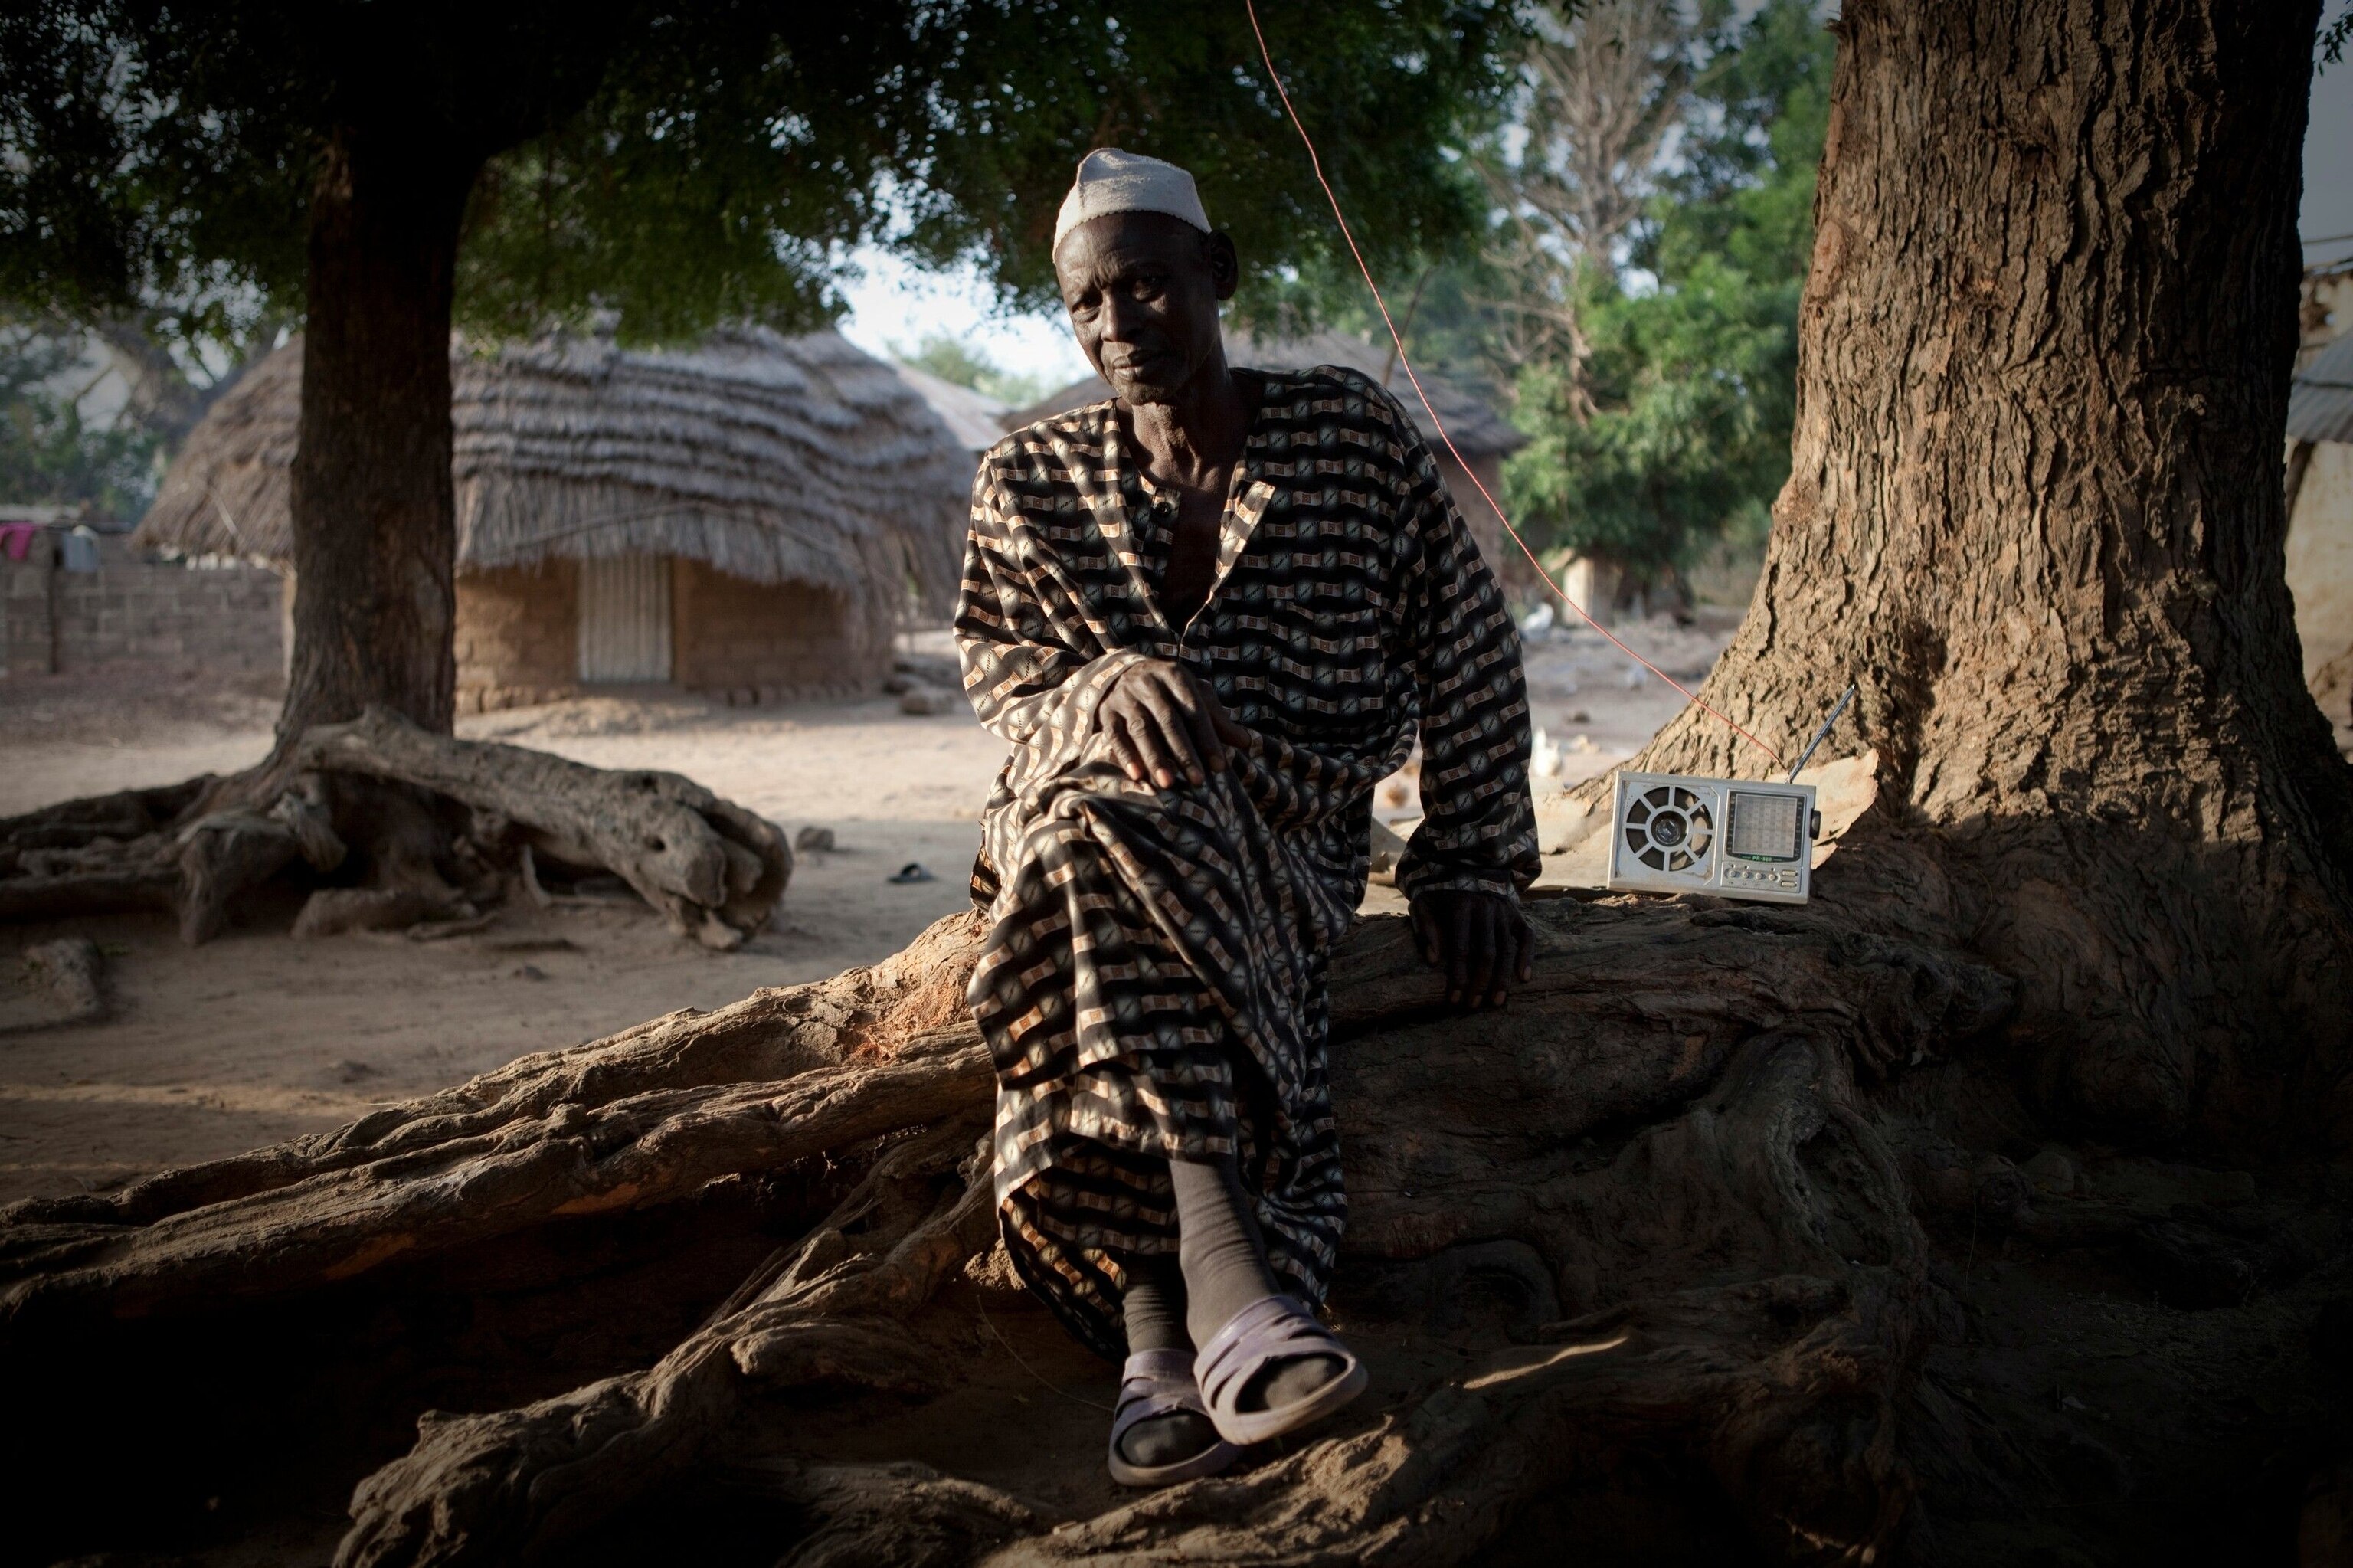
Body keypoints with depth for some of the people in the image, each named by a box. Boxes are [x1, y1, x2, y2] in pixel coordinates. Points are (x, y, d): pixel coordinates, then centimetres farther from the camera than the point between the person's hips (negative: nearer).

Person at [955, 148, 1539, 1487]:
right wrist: (1106, 686, -18)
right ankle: (1221, 1268, -47)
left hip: (1290, 836, -2)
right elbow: (997, 663, 5)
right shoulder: (1032, 483, 13)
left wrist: (1474, 863, -3)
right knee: (1112, 789, -36)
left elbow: (1468, 653, 6)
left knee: (1110, 832, -36)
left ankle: (1157, 1323, -47)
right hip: (1087, 807, 2)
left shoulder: (1353, 432, 7)